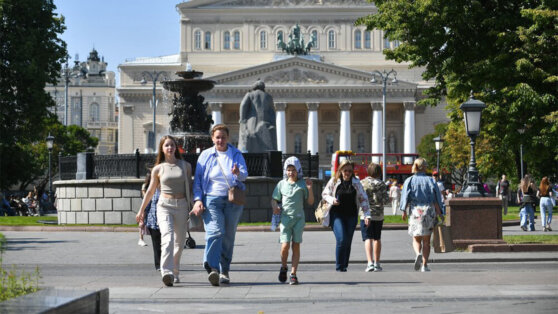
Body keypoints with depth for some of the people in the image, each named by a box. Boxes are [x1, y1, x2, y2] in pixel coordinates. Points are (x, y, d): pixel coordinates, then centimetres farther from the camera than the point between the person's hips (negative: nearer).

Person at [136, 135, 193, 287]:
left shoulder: (185, 166, 8)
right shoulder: (158, 169, 6)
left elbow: (189, 188, 14)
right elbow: (150, 191, 15)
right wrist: (141, 210, 18)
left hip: (181, 206, 2)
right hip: (164, 206, -2)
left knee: (179, 242, 7)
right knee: (168, 238, -21)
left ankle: (174, 272, 25)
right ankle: (167, 273, -32)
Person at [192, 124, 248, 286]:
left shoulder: (236, 154, 10)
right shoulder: (205, 155, 9)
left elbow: (244, 174, -3)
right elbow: (197, 180, 7)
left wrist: (238, 173, -28)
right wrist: (198, 200, -5)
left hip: (233, 200, 2)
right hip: (211, 199, -2)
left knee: (228, 236, 5)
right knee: (215, 231, -21)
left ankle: (224, 271, 15)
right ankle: (212, 268, -31)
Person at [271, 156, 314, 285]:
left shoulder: (302, 184, 3)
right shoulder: (282, 184, 6)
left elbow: (310, 202, 5)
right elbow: (274, 199, 13)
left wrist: (309, 188, -10)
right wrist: (275, 207, -9)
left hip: (299, 218, 0)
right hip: (285, 218, 0)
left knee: (296, 246, -1)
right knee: (285, 246, -10)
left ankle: (293, 274, 5)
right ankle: (283, 267, 17)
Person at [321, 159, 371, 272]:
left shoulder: (356, 183, 6)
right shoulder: (334, 181, 1)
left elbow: (363, 199, 8)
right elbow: (324, 194, 10)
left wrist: (367, 215, 0)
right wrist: (332, 200, -12)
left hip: (351, 216, 3)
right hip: (336, 214, -2)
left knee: (348, 241, 4)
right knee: (341, 239, -16)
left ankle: (344, 266, 18)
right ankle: (339, 266, -6)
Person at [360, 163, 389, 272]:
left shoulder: (362, 183, 0)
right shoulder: (381, 184, -4)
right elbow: (385, 200, -9)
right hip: (378, 215, 1)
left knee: (368, 239, -5)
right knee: (377, 239, 15)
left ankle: (370, 263, -22)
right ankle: (377, 263, 20)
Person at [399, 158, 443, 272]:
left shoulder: (409, 180, 2)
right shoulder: (430, 180, 3)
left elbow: (406, 197, -6)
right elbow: (436, 199, -1)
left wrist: (404, 211, -3)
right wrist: (439, 213, 1)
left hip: (415, 211, 0)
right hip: (429, 210, 0)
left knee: (416, 239, 9)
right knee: (426, 240, 7)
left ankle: (418, 254, -22)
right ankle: (424, 265, 3)